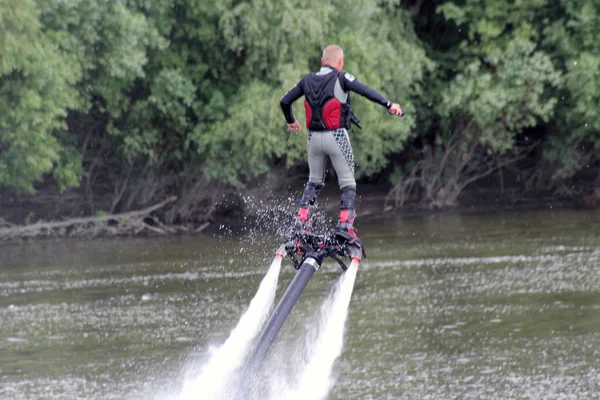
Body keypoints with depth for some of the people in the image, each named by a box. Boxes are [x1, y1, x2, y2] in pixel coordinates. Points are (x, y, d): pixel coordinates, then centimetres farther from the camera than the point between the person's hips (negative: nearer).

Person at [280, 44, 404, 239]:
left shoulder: (308, 80, 8)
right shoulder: (341, 78, -7)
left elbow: (284, 101, 15)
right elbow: (366, 91, -21)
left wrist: (291, 121, 32)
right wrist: (388, 105, -26)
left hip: (314, 137, 5)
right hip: (336, 136, -5)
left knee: (314, 181, 20)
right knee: (348, 184, 4)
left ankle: (301, 222, 10)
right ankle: (344, 223, -10)